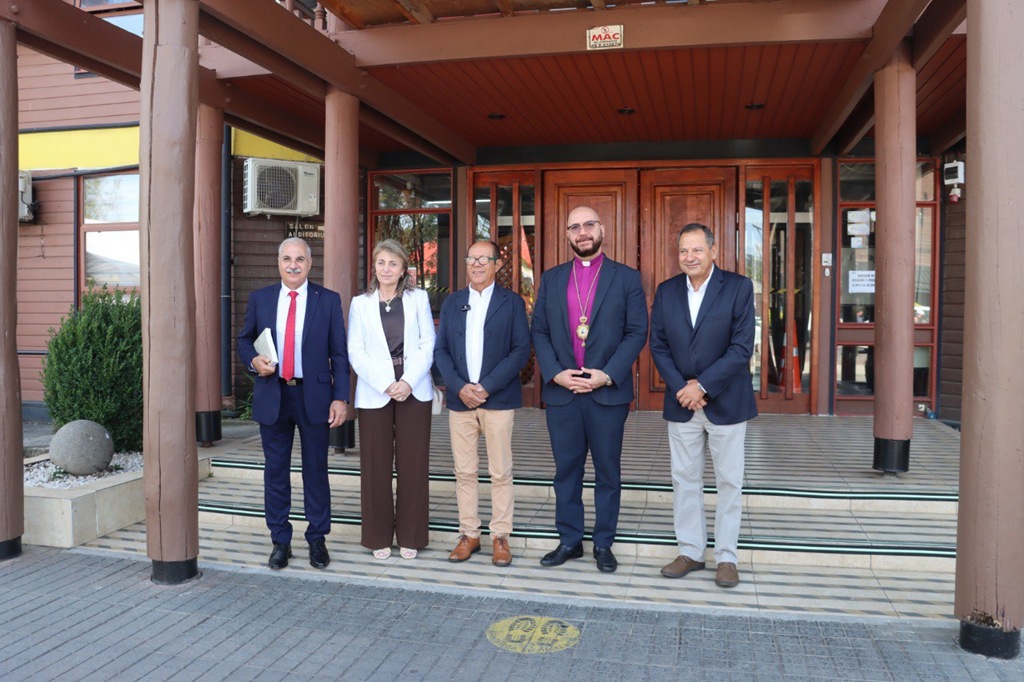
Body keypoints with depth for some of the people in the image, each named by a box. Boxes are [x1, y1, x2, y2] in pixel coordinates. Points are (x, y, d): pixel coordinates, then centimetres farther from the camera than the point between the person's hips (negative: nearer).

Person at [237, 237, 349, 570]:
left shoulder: (329, 300, 1)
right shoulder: (260, 298, 7)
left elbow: (338, 353, 0)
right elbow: (244, 340, 15)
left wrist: (341, 398, -7)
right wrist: (253, 360, -8)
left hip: (314, 395, -2)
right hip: (272, 395, 2)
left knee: (316, 470, 7)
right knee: (275, 471, 9)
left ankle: (317, 539, 20)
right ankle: (279, 541, 22)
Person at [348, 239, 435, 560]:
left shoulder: (418, 298, 7)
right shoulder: (360, 303, 8)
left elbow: (428, 344, 2)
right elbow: (355, 352, 0)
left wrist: (409, 382, -11)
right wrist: (386, 385, -12)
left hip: (414, 391, 0)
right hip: (374, 393, 0)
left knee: (413, 464, 3)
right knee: (376, 466, 3)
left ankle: (410, 536, 15)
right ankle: (379, 536, 16)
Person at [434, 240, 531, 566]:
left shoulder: (512, 302, 1)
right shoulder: (452, 303, 11)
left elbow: (521, 350, -6)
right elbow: (440, 349, 6)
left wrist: (487, 387, -14)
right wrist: (460, 387, -9)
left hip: (498, 399, -3)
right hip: (460, 398, 3)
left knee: (501, 472, 2)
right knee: (464, 472, 8)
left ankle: (500, 537, 13)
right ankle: (468, 535, 18)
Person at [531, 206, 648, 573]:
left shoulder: (626, 278, 2)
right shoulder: (551, 279, 10)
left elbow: (637, 332, -4)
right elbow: (539, 332, 6)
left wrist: (607, 375, -14)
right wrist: (555, 373, -9)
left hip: (608, 392, -2)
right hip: (561, 391, 2)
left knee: (607, 472, 8)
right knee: (566, 471, 10)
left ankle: (604, 544, 20)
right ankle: (569, 540, 22)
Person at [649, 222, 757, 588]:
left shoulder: (738, 287, -8)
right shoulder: (666, 291, 3)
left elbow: (742, 347, -13)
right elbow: (658, 345, 2)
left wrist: (702, 386, -17)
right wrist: (682, 387, -11)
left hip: (725, 402, -3)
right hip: (681, 403, 3)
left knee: (729, 482, 6)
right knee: (684, 479, 10)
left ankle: (726, 557, 19)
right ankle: (690, 552, 22)